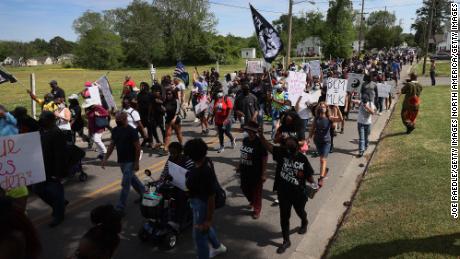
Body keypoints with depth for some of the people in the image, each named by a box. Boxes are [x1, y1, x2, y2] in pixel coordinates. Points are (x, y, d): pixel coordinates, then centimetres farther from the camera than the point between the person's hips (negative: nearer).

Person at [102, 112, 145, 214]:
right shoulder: (115, 130, 5)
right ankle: (144, 193, 41)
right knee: (132, 179, 21)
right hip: (121, 160, 7)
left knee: (125, 184, -7)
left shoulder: (131, 131, -16)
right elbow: (112, 145, 11)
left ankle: (120, 208, -2)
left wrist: (137, 162, -17)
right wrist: (105, 159, 7)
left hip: (130, 161, -7)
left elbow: (137, 147, -15)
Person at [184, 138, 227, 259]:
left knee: (199, 235, 11)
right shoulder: (205, 161, -10)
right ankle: (218, 247, 55)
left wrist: (209, 219, -20)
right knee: (204, 227, 31)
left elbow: (211, 198, -28)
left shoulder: (205, 173, -36)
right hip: (198, 201, 10)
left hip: (202, 204, -10)